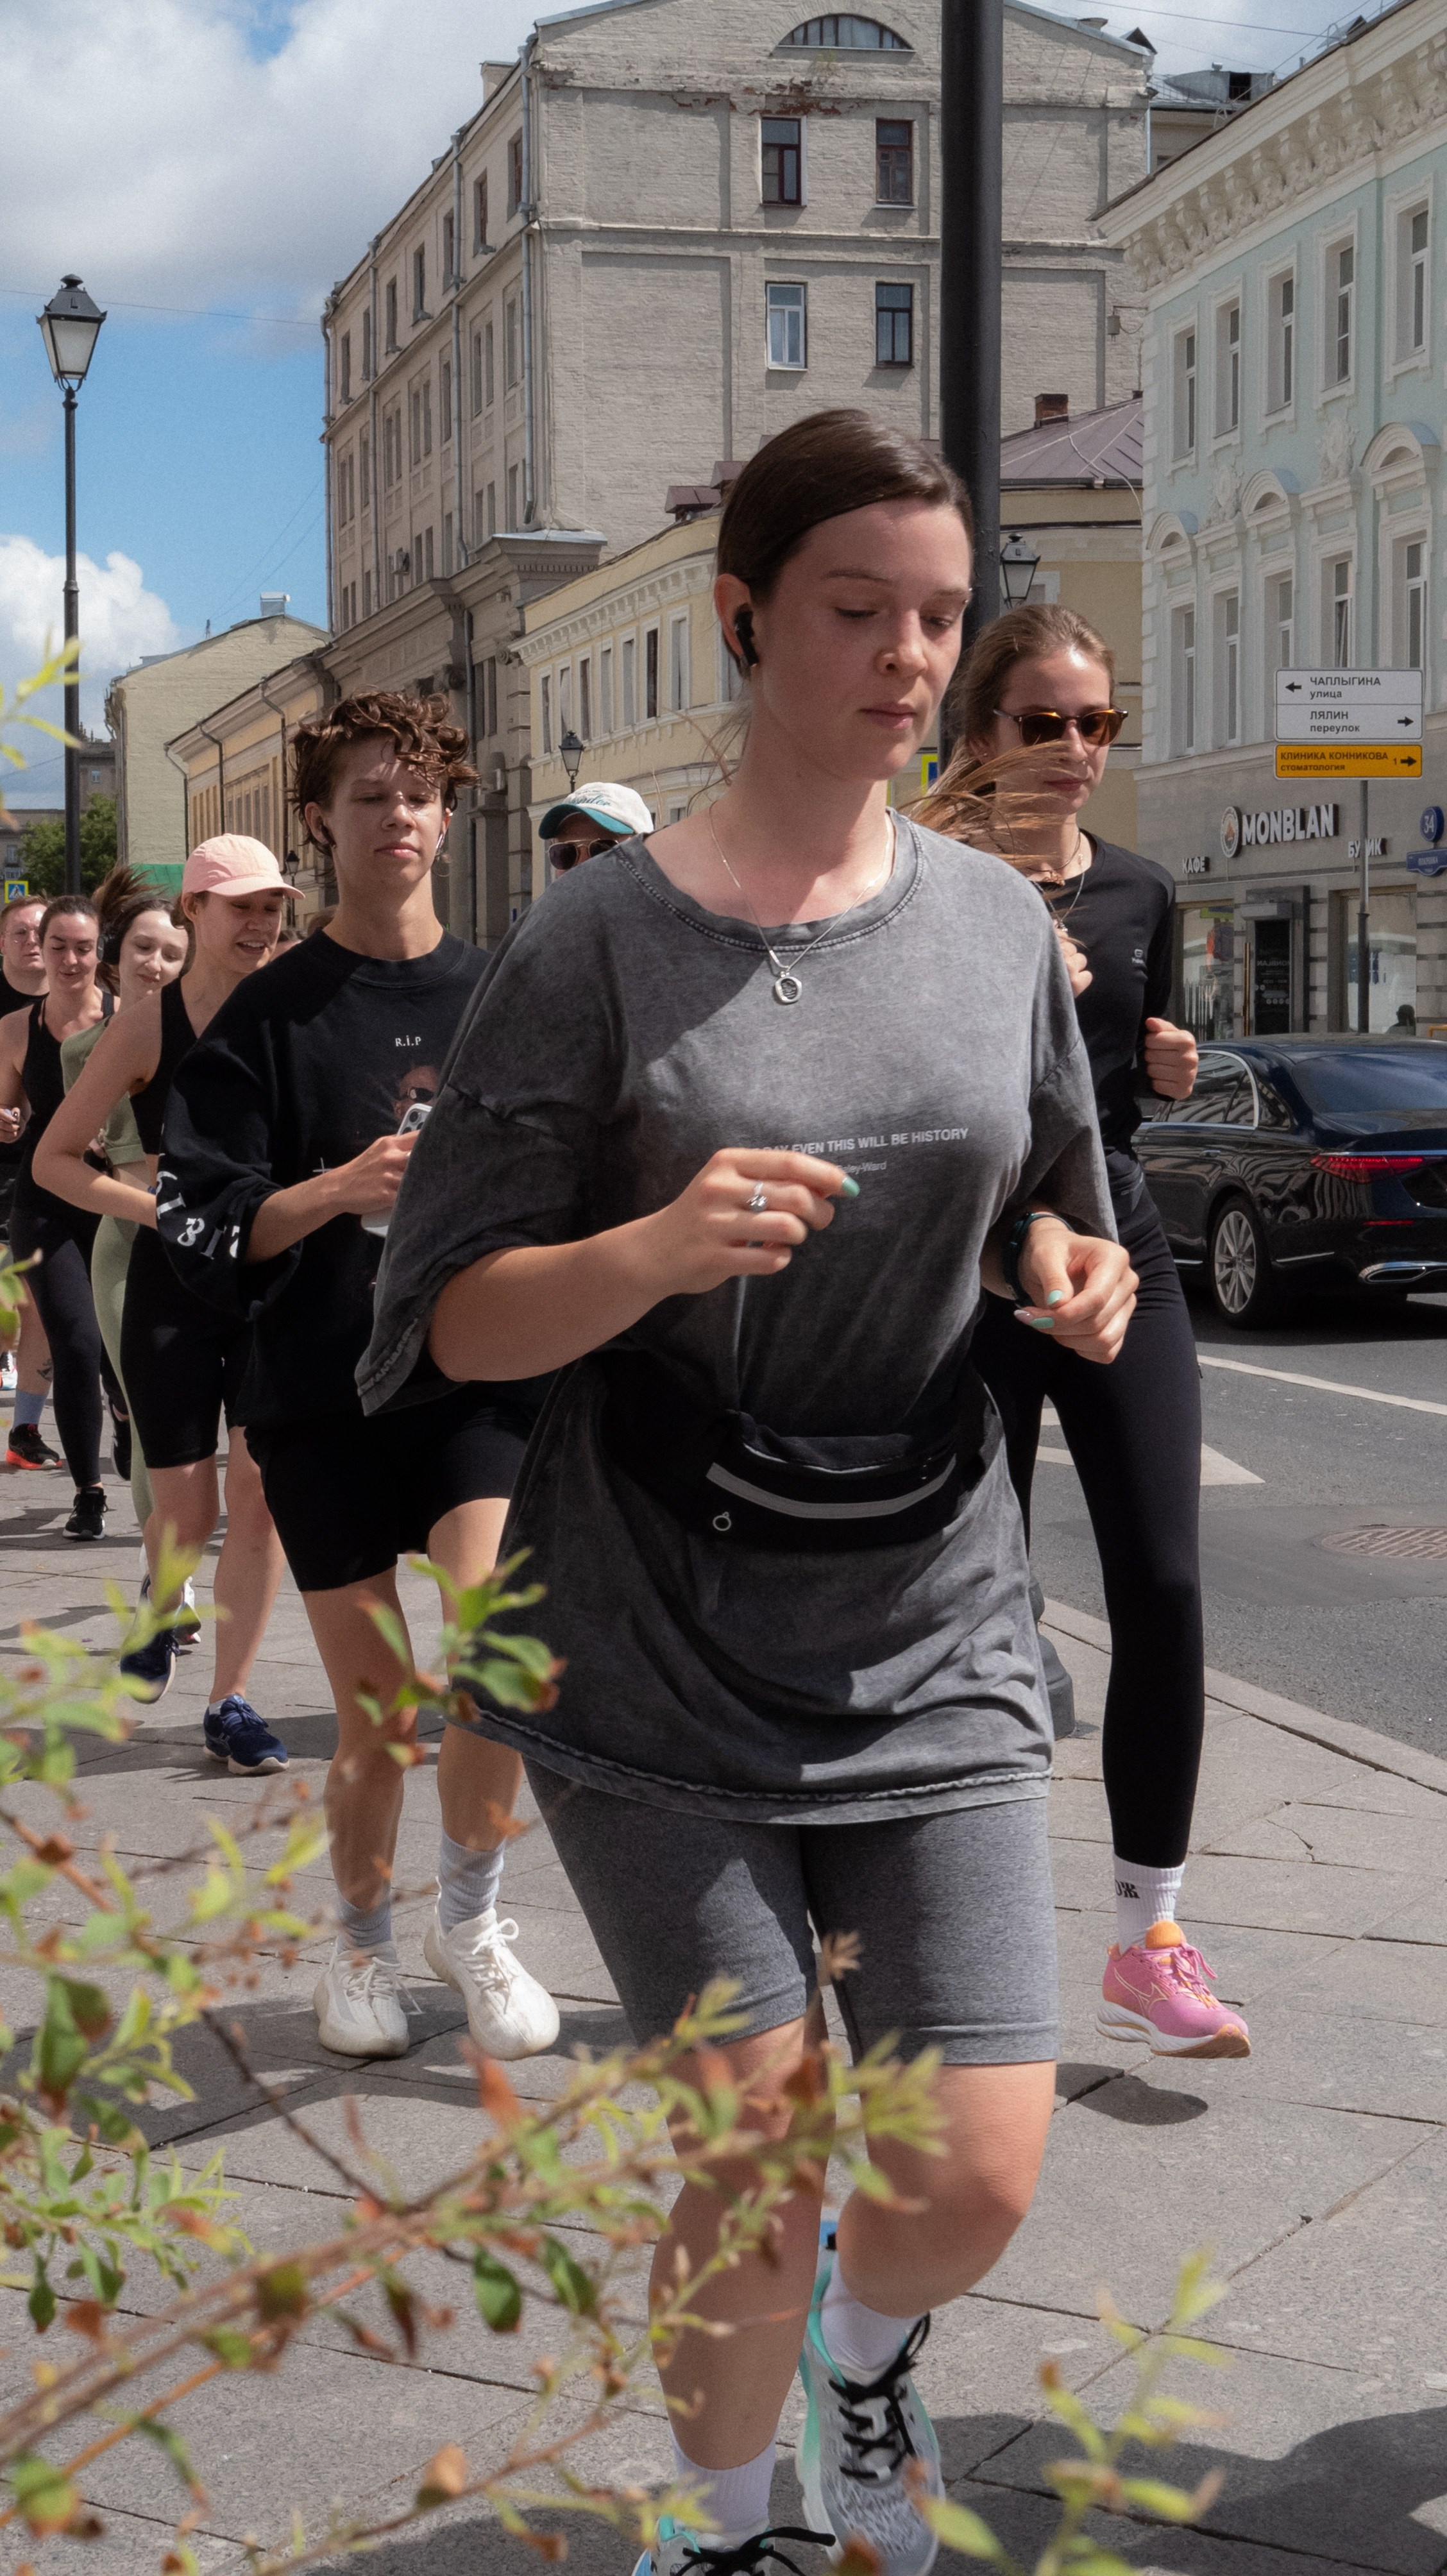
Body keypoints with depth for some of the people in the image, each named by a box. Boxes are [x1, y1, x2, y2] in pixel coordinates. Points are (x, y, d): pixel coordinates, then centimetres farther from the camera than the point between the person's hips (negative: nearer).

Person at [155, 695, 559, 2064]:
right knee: (375, 1715, 5)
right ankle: (362, 1945, 31)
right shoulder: (273, 1014, 0)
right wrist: (338, 1191, -20)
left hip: (483, 1378, 1)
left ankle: (469, 1914, 3)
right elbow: (201, 1226, -5)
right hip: (325, 1398, -1)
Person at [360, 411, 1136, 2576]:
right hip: (659, 1633, -3)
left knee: (979, 2179, -2)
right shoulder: (599, 941, -8)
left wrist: (1071, 1270, -4)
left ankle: (865, 2349, 35)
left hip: (927, 1623, 3)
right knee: (758, 2158, -2)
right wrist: (659, 1248, -26)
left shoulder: (999, 921, 4)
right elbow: (457, 1323, -7)